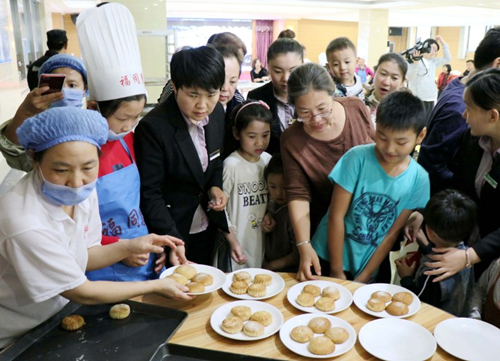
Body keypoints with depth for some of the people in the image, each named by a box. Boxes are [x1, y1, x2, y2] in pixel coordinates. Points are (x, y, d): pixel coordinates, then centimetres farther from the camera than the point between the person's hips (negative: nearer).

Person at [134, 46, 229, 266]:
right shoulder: (153, 127, -24)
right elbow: (149, 193, -21)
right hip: (171, 229, -5)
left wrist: (215, 186, -6)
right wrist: (172, 238, -29)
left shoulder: (217, 112, -5)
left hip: (206, 228, 6)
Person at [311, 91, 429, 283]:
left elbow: (393, 233, -6)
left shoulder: (419, 179, -9)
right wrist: (337, 272, -12)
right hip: (328, 259, -1)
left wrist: (362, 279, -7)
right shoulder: (357, 158, -17)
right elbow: (336, 216, -15)